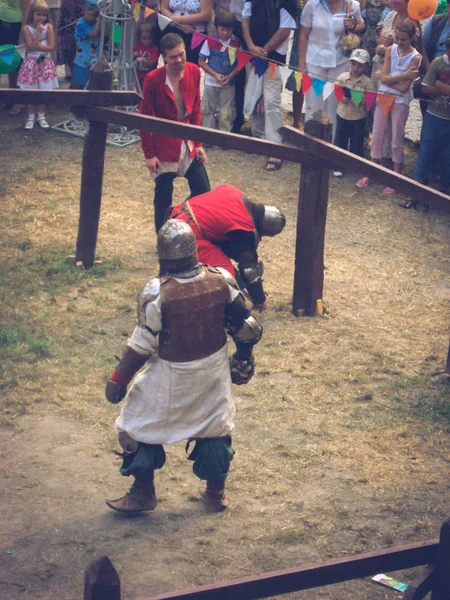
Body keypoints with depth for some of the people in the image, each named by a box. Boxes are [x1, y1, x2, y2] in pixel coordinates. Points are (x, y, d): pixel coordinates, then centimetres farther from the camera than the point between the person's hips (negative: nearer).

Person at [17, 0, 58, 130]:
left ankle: (41, 116, 19)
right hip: (31, 63, -1)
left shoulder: (48, 27, -3)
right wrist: (38, 31, -18)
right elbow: (32, 47, -17)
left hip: (44, 63, 1)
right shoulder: (26, 28, -8)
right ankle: (31, 116, 16)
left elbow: (51, 47, -9)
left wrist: (36, 46, -15)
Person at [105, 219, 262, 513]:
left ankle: (143, 494, 25)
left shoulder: (157, 293, -24)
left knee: (142, 425, 15)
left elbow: (143, 345, -17)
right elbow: (247, 327, -3)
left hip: (171, 374, -4)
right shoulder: (221, 281, -12)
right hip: (214, 368, 4)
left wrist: (119, 379, -5)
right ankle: (216, 493, 33)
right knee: (215, 427, 22)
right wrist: (244, 358, 15)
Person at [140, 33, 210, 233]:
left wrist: (198, 143, 4)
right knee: (163, 197, 4)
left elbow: (195, 110, 5)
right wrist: (149, 154, -12)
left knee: (203, 191, 6)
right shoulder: (153, 80, -19)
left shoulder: (193, 71, -5)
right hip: (164, 146, -5)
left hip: (188, 144, 5)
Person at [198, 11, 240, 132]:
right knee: (208, 111, 9)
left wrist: (230, 77, -16)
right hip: (211, 82, 0)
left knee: (226, 113, 4)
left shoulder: (236, 43, -6)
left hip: (228, 84, 0)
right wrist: (215, 75, -15)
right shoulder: (210, 41, -9)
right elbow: (201, 61, -5)